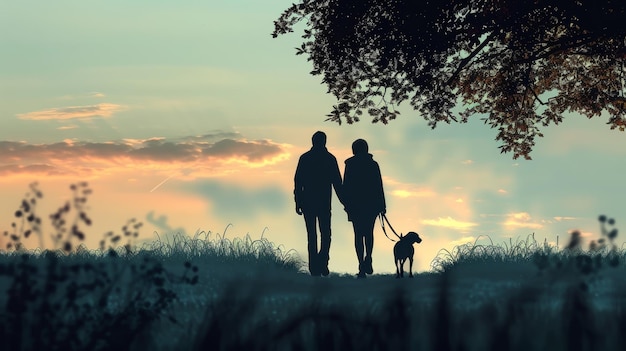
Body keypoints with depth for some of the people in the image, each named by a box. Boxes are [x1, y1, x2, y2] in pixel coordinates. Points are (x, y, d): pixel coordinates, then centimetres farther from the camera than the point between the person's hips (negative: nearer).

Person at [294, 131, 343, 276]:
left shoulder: (304, 158, 2)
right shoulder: (330, 159, 0)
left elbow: (298, 181, 0)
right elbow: (337, 182, 0)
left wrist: (298, 203, 3)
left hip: (308, 202, 1)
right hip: (324, 202, -1)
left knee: (311, 235, 8)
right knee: (325, 234, 8)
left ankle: (314, 267, 5)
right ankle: (322, 261, -15)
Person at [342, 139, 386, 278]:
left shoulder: (350, 165, -4)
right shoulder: (373, 164, -1)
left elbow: (346, 186, -3)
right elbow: (379, 186, -1)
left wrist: (346, 204, 5)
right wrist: (382, 205, 4)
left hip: (355, 205, -1)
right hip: (372, 204, 1)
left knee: (358, 235, 2)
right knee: (369, 232, 20)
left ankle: (362, 267, -4)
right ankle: (368, 260, 5)